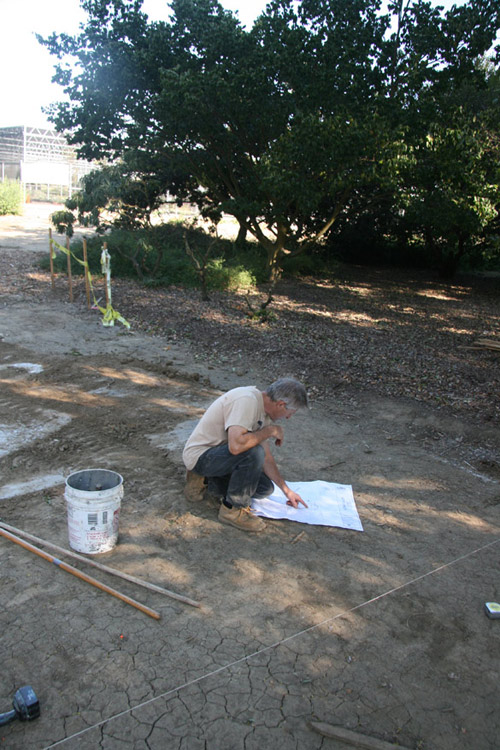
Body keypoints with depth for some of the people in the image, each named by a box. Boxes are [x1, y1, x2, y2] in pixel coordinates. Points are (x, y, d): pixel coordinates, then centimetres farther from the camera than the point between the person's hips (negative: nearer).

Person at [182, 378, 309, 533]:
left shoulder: (263, 410, 4)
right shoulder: (246, 400, -27)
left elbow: (266, 458, 11)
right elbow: (235, 445, -40)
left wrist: (286, 490, 8)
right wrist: (271, 431, -25)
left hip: (220, 453, 10)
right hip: (199, 455, -10)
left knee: (265, 488, 6)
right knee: (254, 452, -31)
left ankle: (204, 481, 14)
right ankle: (233, 509, -11)